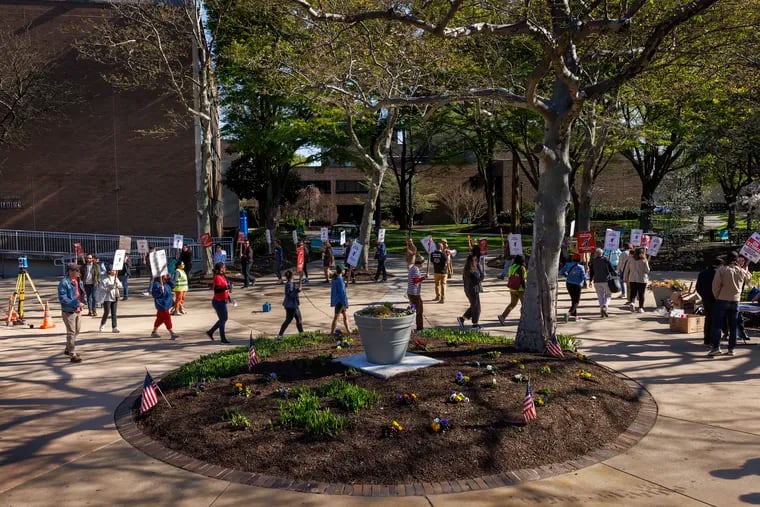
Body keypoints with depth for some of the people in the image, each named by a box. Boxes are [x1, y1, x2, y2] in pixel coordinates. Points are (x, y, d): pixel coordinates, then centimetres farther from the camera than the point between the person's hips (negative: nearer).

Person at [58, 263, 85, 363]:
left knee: (76, 332, 20)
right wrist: (76, 303, -26)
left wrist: (82, 302, 1)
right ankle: (73, 355, 3)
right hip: (69, 312, -8)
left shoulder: (79, 281, 8)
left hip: (78, 311, 8)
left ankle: (68, 349, 38)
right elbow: (62, 298, -24)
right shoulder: (64, 283, -18)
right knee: (71, 333, -3)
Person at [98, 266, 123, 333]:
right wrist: (111, 287, -23)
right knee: (107, 312, -5)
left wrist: (117, 283, -9)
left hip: (114, 298, 6)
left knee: (114, 313, 6)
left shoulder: (116, 278, 12)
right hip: (107, 298, -6)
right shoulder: (105, 279, -10)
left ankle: (114, 327, 7)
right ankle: (102, 326, 15)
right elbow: (102, 287, -17)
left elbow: (120, 286, 12)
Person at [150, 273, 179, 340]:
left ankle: (154, 332, 32)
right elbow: (155, 294, -23)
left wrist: (169, 279, 5)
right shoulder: (156, 284, -18)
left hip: (166, 304, 10)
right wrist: (161, 289, -37)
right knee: (167, 318, -8)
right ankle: (172, 333, -6)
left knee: (160, 318, 19)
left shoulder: (166, 283, 8)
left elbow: (172, 286, 16)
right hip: (161, 305, -10)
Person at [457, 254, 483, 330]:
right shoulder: (472, 271, -24)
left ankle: (461, 319, 20)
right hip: (473, 291, -9)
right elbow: (477, 281, -24)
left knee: (473, 307, 21)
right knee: (476, 307, 6)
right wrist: (482, 275, -10)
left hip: (468, 290, 9)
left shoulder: (466, 270, 5)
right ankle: (475, 324, 18)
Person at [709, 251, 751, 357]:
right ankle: (731, 348, 11)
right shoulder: (741, 271, 3)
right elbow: (749, 277, 27)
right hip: (735, 301, 4)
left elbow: (715, 285, -12)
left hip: (722, 300, -4)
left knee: (717, 324, -1)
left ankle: (716, 347, -7)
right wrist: (744, 267, 28)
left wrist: (717, 297, 2)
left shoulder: (721, 270, -9)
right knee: (733, 326, 9)